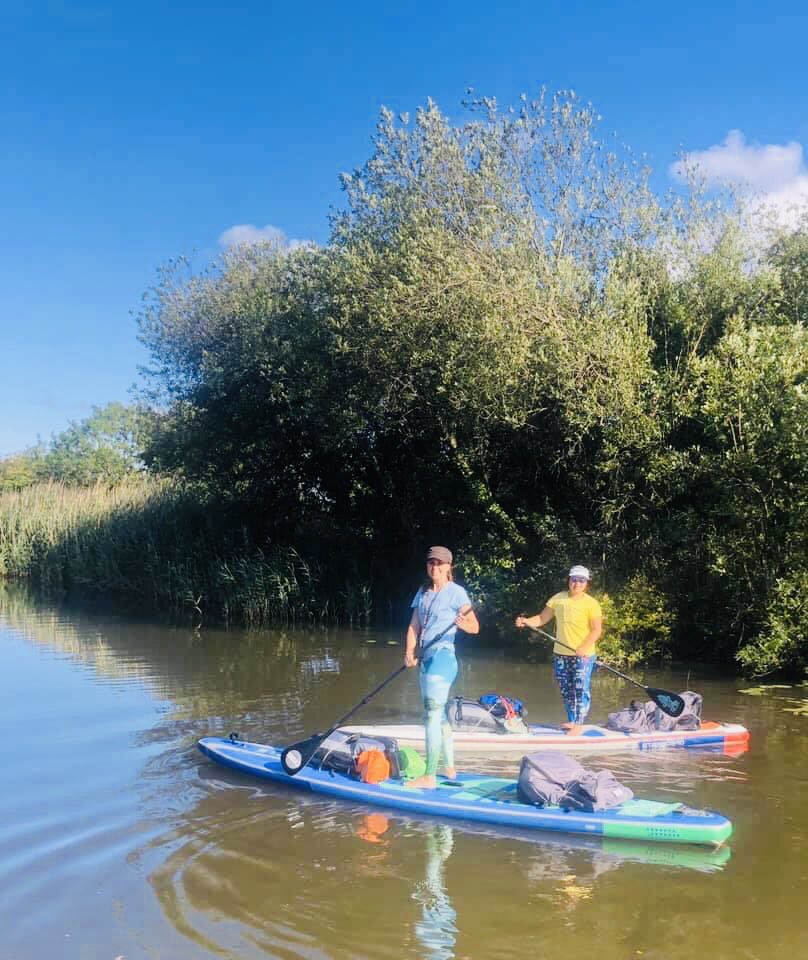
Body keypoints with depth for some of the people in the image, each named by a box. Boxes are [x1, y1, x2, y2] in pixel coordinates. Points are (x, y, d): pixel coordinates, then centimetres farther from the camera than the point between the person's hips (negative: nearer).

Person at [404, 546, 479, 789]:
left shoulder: (456, 592, -8)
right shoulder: (423, 591, 13)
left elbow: (475, 627, -10)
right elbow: (414, 626, 9)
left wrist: (462, 623, -32)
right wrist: (409, 652, -5)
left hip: (442, 657, -8)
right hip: (427, 658, 8)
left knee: (432, 715, -11)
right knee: (439, 714, 16)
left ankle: (430, 777, -9)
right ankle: (449, 768, 27)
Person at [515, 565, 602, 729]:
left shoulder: (591, 603, -8)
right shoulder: (558, 598, 4)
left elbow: (597, 630, -11)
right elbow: (542, 618, 7)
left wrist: (584, 648, -23)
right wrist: (526, 621, -12)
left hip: (583, 655, -4)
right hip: (561, 654, 4)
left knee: (581, 690, -6)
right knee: (566, 691, 13)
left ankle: (577, 725, 3)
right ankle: (571, 721, 26)